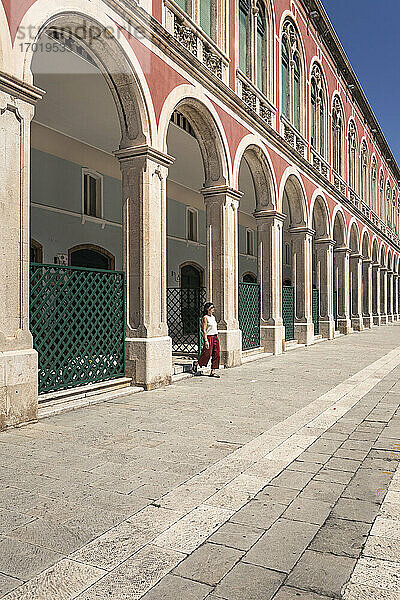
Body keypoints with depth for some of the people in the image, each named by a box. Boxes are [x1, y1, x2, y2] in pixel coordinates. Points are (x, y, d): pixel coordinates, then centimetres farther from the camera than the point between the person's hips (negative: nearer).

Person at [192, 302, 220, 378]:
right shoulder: (205, 318, -8)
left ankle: (213, 372, 8)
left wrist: (217, 338, 17)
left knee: (216, 354, 4)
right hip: (209, 337, -8)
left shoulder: (213, 317, 15)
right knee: (207, 354, -9)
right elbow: (204, 330, -13)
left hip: (215, 337, 8)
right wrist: (206, 341, -19)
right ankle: (196, 364, 16)